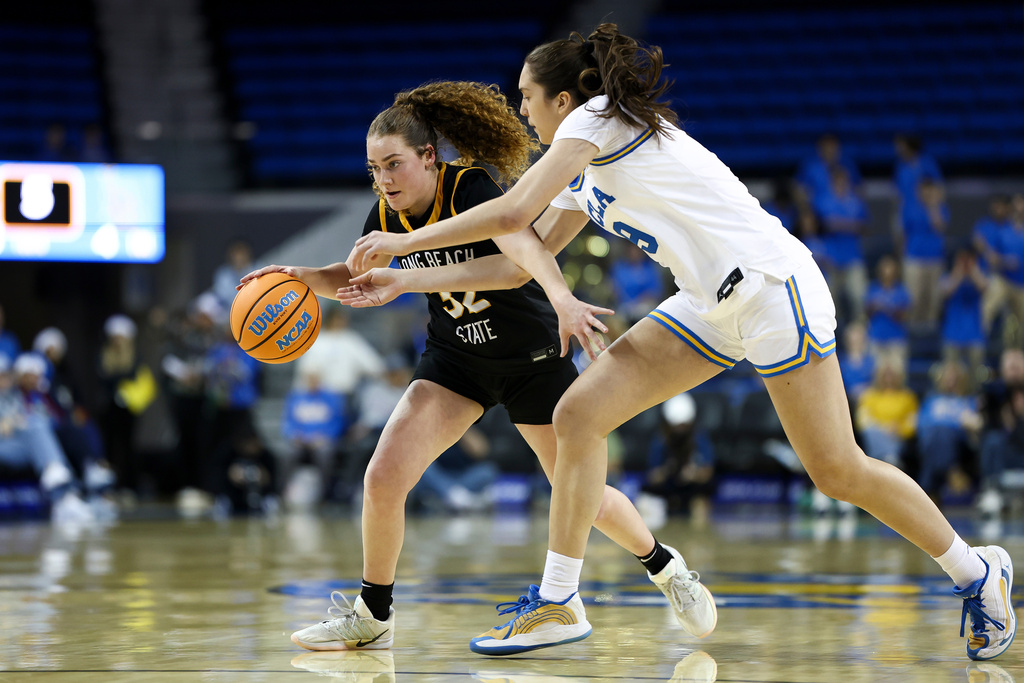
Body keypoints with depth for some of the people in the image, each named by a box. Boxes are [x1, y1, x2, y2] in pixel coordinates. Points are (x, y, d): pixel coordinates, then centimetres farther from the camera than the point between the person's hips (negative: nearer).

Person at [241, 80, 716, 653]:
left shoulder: (472, 192, -27)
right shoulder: (388, 214, -10)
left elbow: (517, 265, -44)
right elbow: (354, 277, 9)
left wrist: (410, 278, -48)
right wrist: (301, 275, -12)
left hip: (531, 357, -4)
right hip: (456, 358, 4)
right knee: (384, 478, -14)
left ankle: (665, 566, 34)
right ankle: (374, 617, 4)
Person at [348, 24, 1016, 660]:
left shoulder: (597, 119, -11)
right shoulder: (587, 169, 16)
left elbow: (513, 213, -19)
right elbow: (529, 242, 13)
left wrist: (405, 241, -11)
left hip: (772, 287, -9)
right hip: (712, 306, 9)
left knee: (839, 471, -5)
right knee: (578, 414, -4)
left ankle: (978, 574, 15)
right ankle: (558, 602, 0)